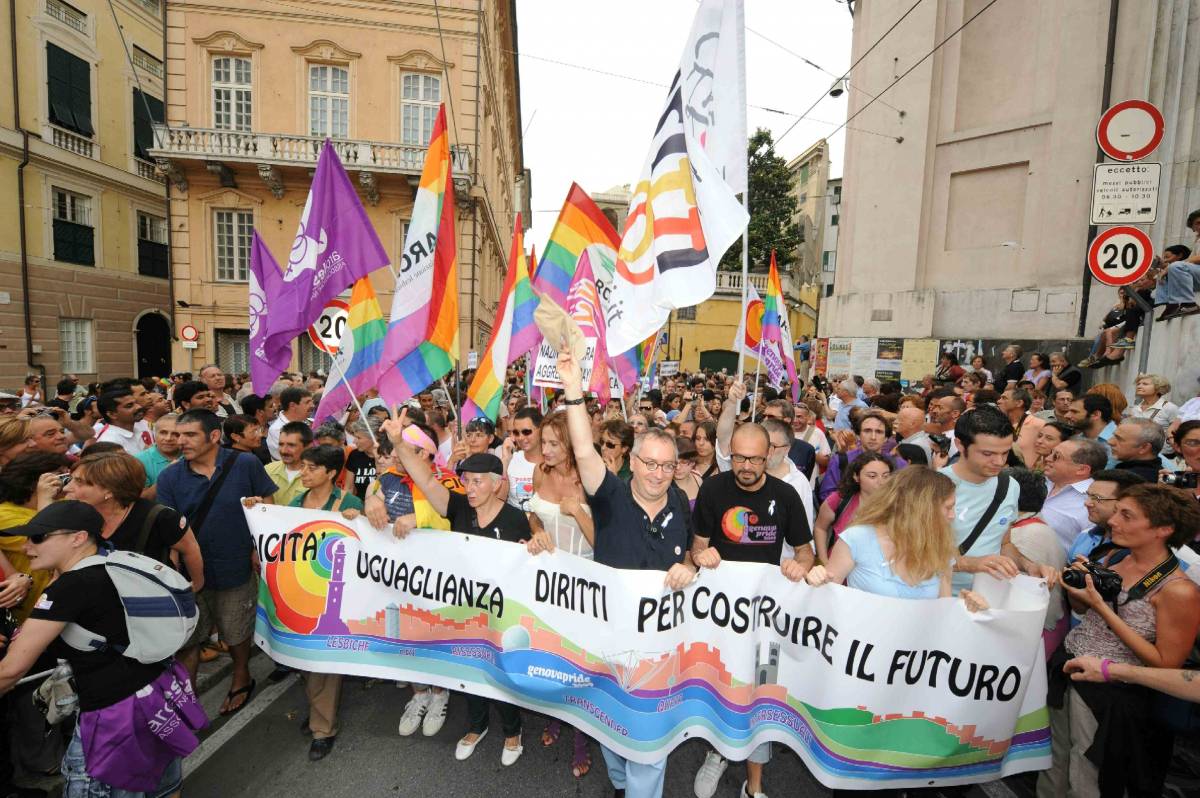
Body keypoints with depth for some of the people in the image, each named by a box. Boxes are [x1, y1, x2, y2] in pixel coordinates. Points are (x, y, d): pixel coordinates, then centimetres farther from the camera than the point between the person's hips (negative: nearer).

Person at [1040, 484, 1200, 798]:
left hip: (1107, 693, -5)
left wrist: (1103, 608, -23)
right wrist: (1075, 587, -9)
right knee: (1053, 763, 20)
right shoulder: (1113, 556, 0)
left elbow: (1167, 664, -17)